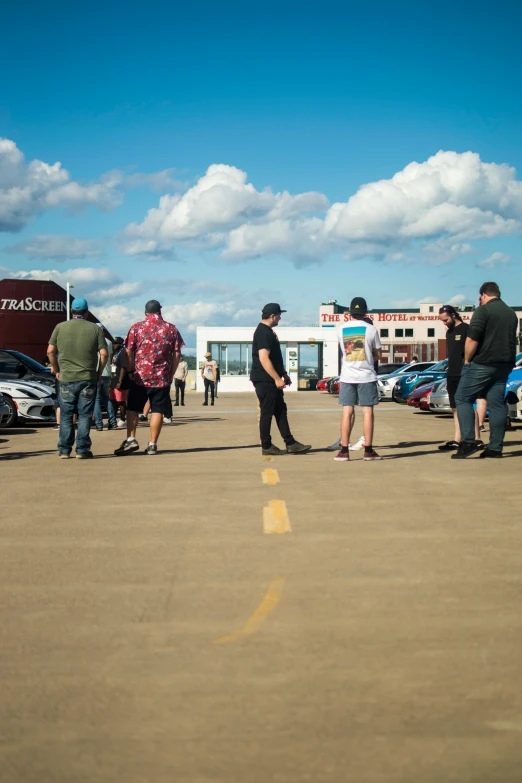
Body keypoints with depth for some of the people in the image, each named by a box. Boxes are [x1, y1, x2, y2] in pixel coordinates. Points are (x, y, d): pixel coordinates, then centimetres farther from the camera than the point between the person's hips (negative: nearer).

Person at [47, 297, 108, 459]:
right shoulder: (95, 329, 0)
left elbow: (50, 351, 3)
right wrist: (99, 372, 9)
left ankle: (64, 450, 10)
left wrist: (57, 370, 14)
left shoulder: (60, 327, 2)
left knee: (66, 415, 9)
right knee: (84, 415, 4)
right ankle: (82, 450, 2)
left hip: (66, 378, 1)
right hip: (88, 379, -1)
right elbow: (104, 353, -4)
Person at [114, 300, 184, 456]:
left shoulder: (137, 328, 0)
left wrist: (130, 371, 7)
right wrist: (171, 374, 10)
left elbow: (128, 352, -2)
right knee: (157, 411, 4)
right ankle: (152, 444, 3)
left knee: (132, 408, 9)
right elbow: (177, 354, 4)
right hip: (162, 378, 1)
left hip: (140, 377, -1)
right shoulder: (171, 329, 4)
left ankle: (131, 439, -2)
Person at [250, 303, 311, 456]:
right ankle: (266, 447, 4)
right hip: (264, 380, -11)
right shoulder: (263, 333, -17)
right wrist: (277, 378, -24)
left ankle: (290, 443, 14)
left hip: (272, 380, 11)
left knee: (281, 411, 10)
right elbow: (264, 358, -24)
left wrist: (284, 374, 22)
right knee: (267, 412, -4)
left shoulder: (268, 331, 16)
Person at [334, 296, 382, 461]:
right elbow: (378, 355, 3)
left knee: (347, 412, 3)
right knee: (367, 412, 3)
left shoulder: (341, 329, 2)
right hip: (366, 376, -2)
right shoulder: (370, 329, -4)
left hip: (347, 376, 2)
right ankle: (368, 450, 4)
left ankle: (344, 451, 1)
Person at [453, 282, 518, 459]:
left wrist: (467, 359, -5)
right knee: (497, 404, 7)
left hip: (483, 364, -7)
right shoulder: (511, 313, 15)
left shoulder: (483, 310, -9)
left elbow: (472, 339, -16)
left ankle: (468, 441, -11)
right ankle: (495, 448, 5)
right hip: (505, 365, 7)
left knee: (463, 398, 0)